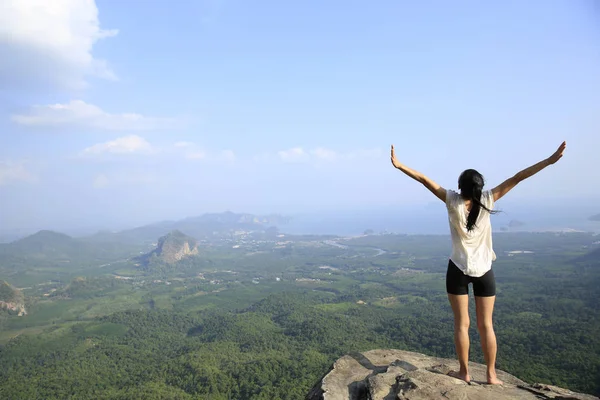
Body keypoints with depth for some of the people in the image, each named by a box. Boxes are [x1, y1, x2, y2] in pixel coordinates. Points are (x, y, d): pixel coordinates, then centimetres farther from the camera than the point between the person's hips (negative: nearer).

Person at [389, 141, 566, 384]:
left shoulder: (453, 201, -12)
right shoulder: (487, 201, -10)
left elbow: (424, 180, -12)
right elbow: (517, 178, -9)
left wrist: (399, 165, -10)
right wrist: (549, 161, -7)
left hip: (458, 270, -1)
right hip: (484, 270, 1)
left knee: (461, 324, 8)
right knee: (486, 324, 10)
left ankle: (464, 372, 16)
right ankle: (491, 375, 17)